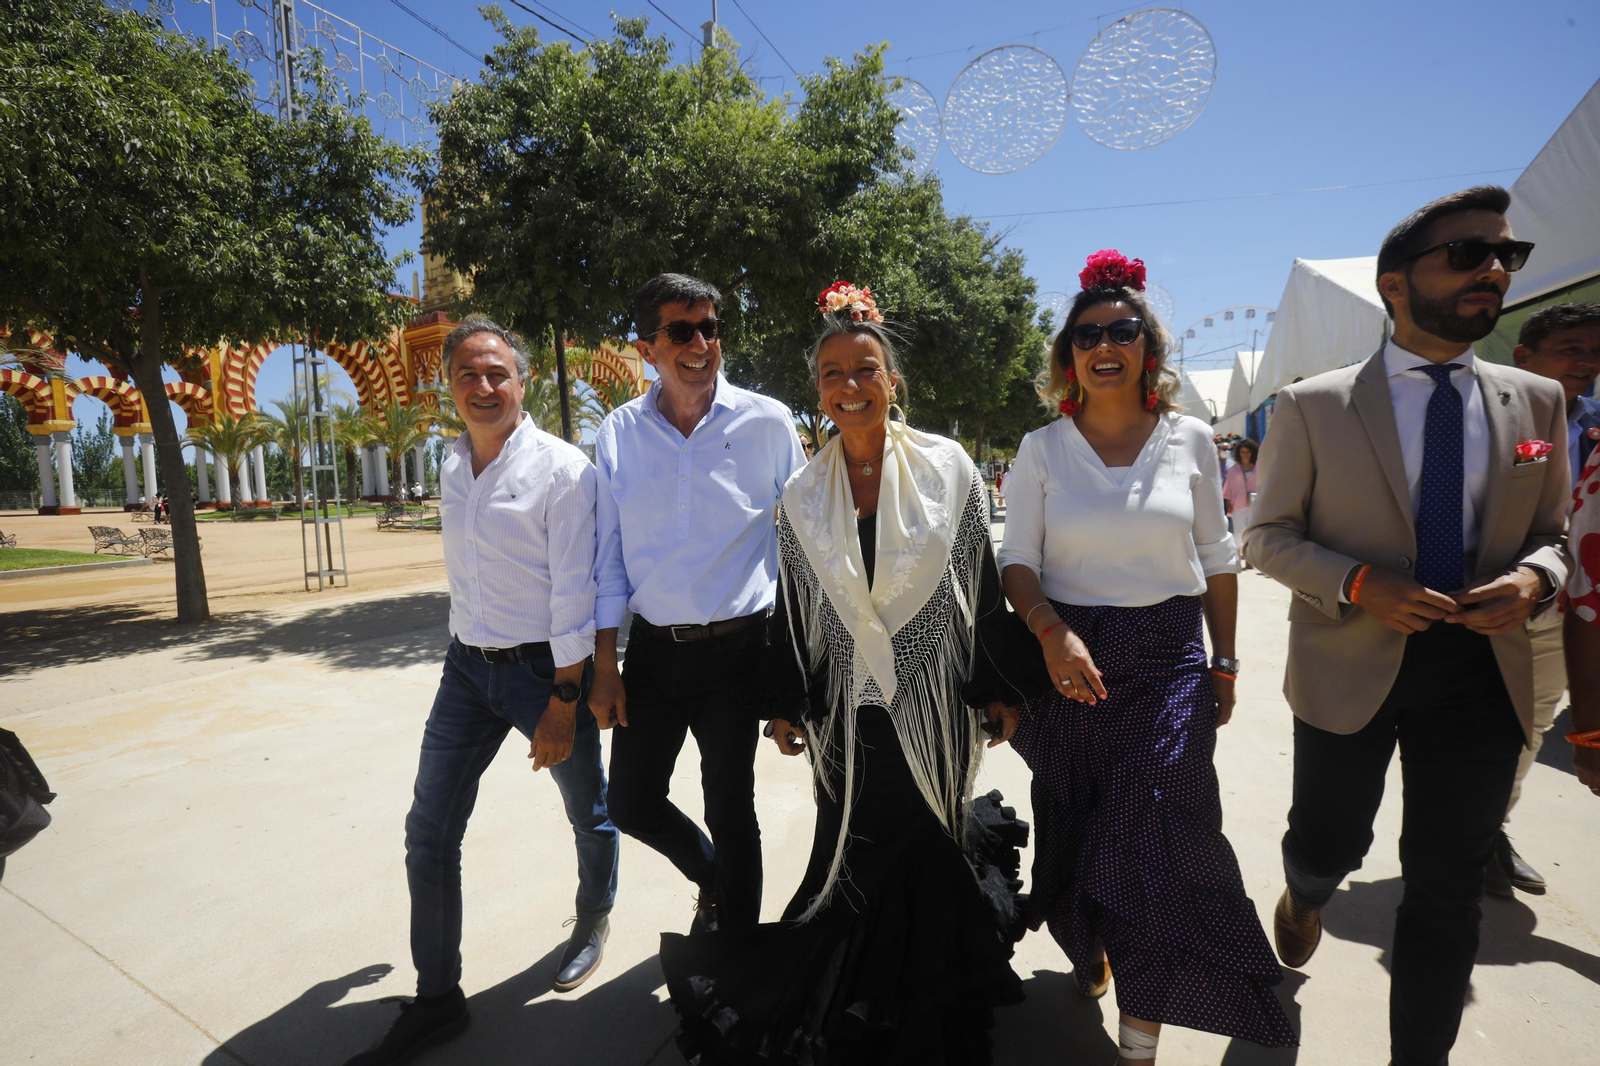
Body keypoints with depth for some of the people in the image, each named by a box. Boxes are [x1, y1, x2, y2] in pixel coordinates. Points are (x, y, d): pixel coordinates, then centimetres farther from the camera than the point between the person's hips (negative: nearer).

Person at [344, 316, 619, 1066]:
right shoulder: (451, 469, 6)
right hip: (467, 667, 6)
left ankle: (594, 921, 45)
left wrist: (563, 700, -16)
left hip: (543, 667, -5)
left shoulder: (562, 470, -15)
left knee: (588, 813, 15)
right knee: (428, 834, 7)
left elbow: (573, 592, -17)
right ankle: (436, 1000, 27)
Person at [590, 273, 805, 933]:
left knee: (730, 810, 9)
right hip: (652, 650, 3)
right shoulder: (618, 434, 1)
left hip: (737, 649, -3)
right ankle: (714, 881, 44)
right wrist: (604, 669, 3)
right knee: (632, 804, 13)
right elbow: (608, 558, 5)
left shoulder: (767, 422, -5)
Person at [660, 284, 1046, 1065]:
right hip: (848, 711, 2)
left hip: (933, 703, -1)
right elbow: (793, 607, 5)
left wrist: (996, 688, 1)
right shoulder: (803, 495, 1)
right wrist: (785, 704, 7)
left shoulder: (946, 467, -4)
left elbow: (981, 584, -1)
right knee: (855, 861, 11)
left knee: (929, 857, 12)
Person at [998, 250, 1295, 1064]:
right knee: (1075, 832, 14)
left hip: (1168, 659, 0)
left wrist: (1224, 664, 8)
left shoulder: (1190, 439, 1)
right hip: (1070, 660, 0)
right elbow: (1018, 560, -4)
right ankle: (1087, 948, 45)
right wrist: (1052, 632, -21)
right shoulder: (1041, 448, -1)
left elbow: (1217, 559, 7)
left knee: (1153, 841, 0)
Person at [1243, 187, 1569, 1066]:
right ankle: (1305, 898, 51)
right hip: (1351, 663, -2)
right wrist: (1357, 582, -19)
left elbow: (1550, 533, 12)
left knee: (1448, 890, 11)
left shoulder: (1538, 401, 5)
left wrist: (1534, 578, -10)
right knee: (1327, 844, 14)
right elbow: (1266, 535, -3)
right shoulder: (1313, 406, -6)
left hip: (1481, 672, 3)